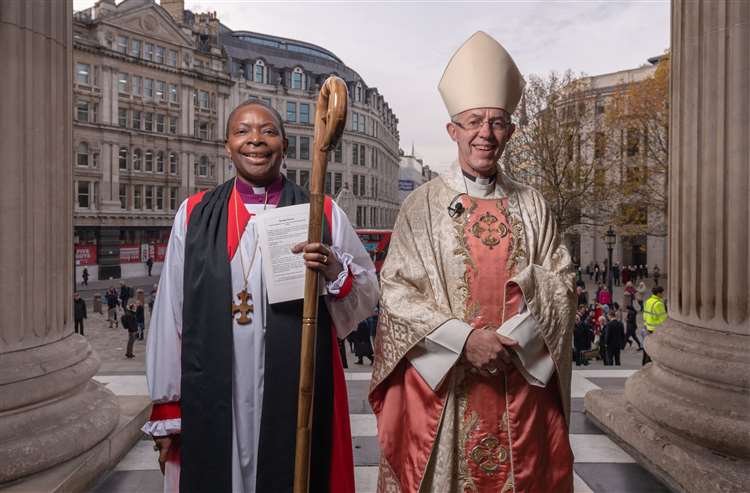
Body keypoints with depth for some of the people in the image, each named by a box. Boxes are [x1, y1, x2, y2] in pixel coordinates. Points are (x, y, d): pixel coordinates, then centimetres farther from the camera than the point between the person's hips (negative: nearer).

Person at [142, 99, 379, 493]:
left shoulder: (322, 213, 0)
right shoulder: (194, 214, 2)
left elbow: (369, 294, 3)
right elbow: (170, 313, 2)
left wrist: (336, 273, -19)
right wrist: (167, 407, 2)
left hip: (297, 396, 0)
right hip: (210, 398, 1)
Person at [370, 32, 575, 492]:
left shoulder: (533, 205, 6)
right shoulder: (423, 205, -2)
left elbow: (563, 283, 3)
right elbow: (396, 291, -7)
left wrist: (511, 339, -12)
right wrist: (464, 339, -17)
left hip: (521, 381, 3)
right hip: (441, 381, -2)